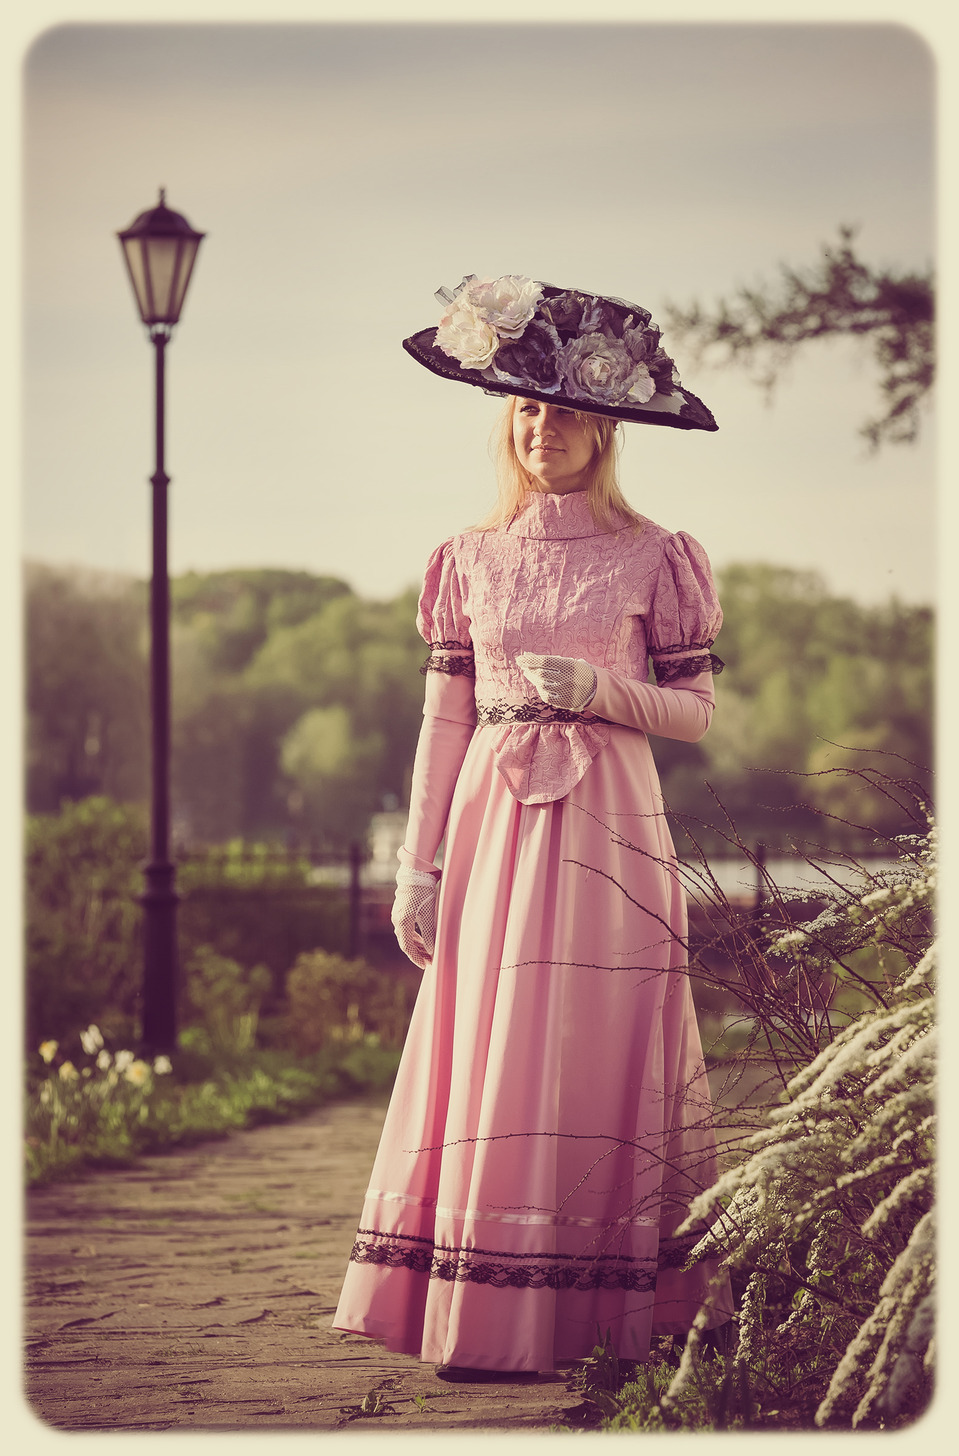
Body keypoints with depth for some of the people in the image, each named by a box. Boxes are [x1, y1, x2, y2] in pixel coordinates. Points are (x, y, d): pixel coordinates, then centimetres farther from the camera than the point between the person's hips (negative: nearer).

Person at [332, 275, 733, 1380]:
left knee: (590, 1061, -5)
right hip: (493, 822, 2)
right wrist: (418, 863, 4)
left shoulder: (650, 559, 4)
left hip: (606, 829, -2)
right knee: (486, 1064, -2)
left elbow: (697, 710, 5)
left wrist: (601, 688, -13)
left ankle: (595, 1316, -1)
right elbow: (444, 719, 10)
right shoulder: (472, 559, 11)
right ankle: (484, 1319, 3)